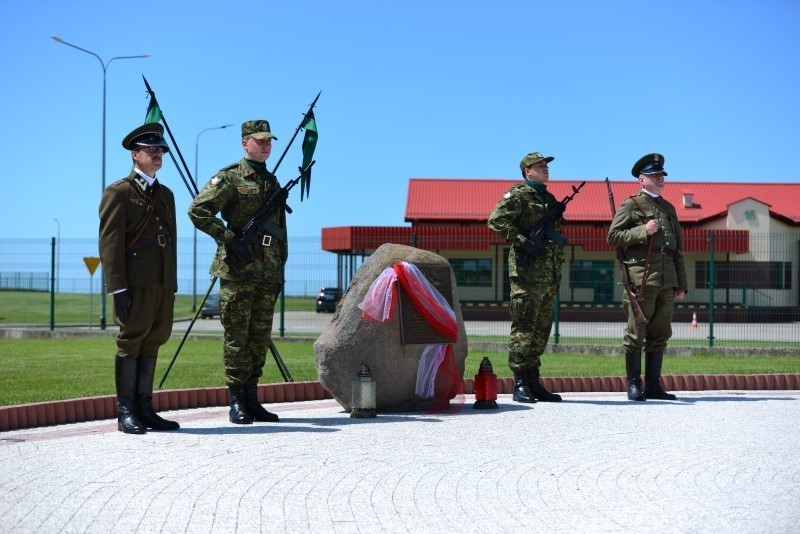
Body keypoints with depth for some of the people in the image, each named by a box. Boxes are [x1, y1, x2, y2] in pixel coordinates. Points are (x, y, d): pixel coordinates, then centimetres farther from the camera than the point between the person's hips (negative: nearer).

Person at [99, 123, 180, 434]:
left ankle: (144, 408, 13)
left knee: (153, 341, 7)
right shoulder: (118, 193, 0)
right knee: (131, 341, -4)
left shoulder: (166, 194, 21)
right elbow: (110, 243, -8)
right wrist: (117, 288, -16)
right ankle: (126, 412, 1)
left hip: (163, 283, 7)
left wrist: (172, 284, 14)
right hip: (135, 281, -7)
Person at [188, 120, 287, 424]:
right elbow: (197, 210, -12)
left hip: (268, 272, 6)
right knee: (237, 336, -3)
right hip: (238, 269, -6)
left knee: (260, 337, 7)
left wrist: (280, 269, 17)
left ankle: (251, 399, 14)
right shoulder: (229, 178, -3)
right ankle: (236, 402, 1)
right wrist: (228, 237, -14)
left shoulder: (273, 182, 18)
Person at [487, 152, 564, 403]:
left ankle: (534, 382, 15)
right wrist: (523, 241, -19)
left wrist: (558, 267, 18)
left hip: (548, 274, 8)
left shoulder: (550, 198, 20)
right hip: (527, 271, -8)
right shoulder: (518, 195, -5)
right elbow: (496, 220, -18)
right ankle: (520, 384, -4)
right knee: (524, 327, -7)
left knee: (542, 328, 9)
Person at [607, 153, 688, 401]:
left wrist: (681, 284, 16)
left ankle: (653, 385, 11)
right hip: (642, 275, -6)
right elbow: (613, 236, -4)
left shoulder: (669, 208, 21)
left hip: (667, 278, 6)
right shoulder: (631, 205, 3)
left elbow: (678, 248, 21)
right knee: (636, 332, -4)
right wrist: (643, 231, -13)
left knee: (660, 333, 6)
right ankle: (634, 385, 2)